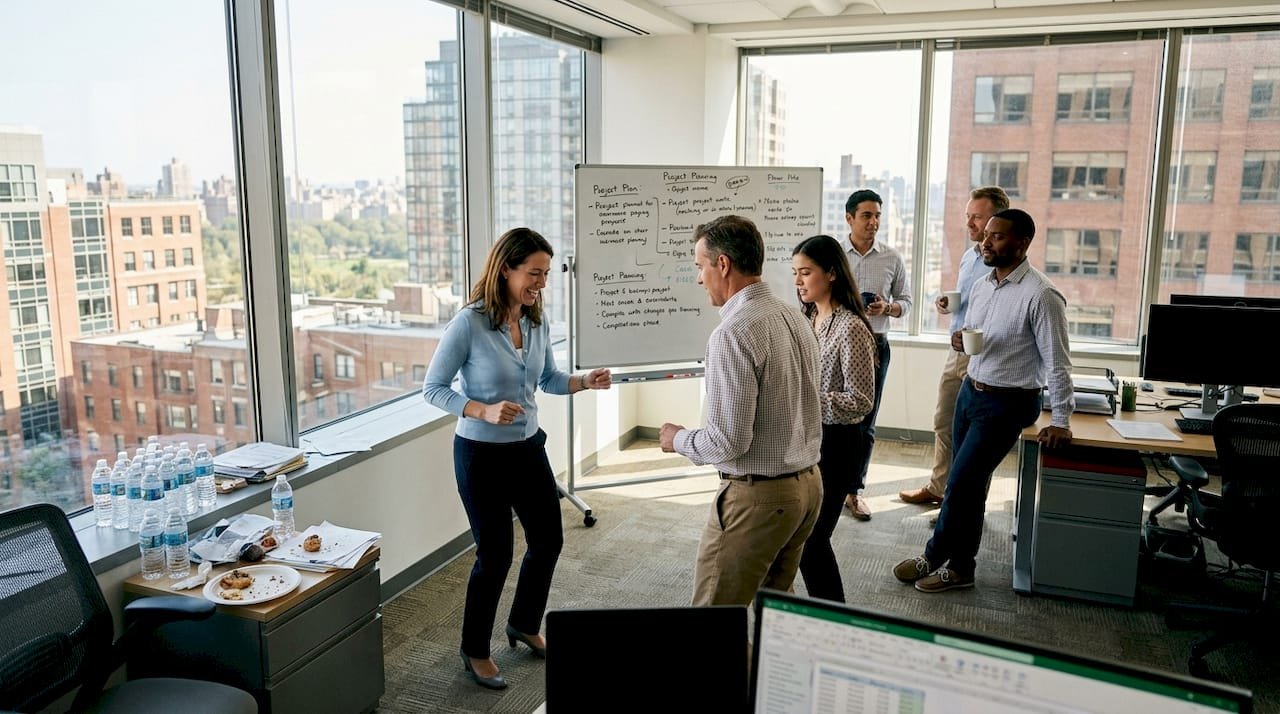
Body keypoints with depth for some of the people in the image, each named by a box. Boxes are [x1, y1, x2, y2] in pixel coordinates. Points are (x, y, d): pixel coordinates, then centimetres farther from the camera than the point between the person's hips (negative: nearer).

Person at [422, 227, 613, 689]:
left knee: (548, 540, 15)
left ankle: (524, 625, 41)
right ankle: (475, 651, 28)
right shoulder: (469, 324, -19)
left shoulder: (537, 323, -2)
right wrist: (485, 411, -27)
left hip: (529, 447, 6)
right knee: (495, 555, 4)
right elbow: (433, 388, -13)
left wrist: (585, 381, -7)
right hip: (481, 455, -6)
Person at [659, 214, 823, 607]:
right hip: (808, 483, 9)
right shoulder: (795, 317, 7)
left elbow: (729, 441, -23)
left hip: (756, 495, -9)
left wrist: (678, 439, -4)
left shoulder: (733, 333, -21)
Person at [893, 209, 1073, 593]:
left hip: (1006, 404, -7)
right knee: (967, 483, 12)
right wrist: (960, 340, -6)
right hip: (970, 390, 7)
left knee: (960, 484, -4)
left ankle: (935, 557, 14)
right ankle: (959, 565, 23)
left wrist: (1061, 421, -14)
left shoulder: (1040, 294, -19)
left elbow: (1057, 361, -16)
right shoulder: (982, 285, 6)